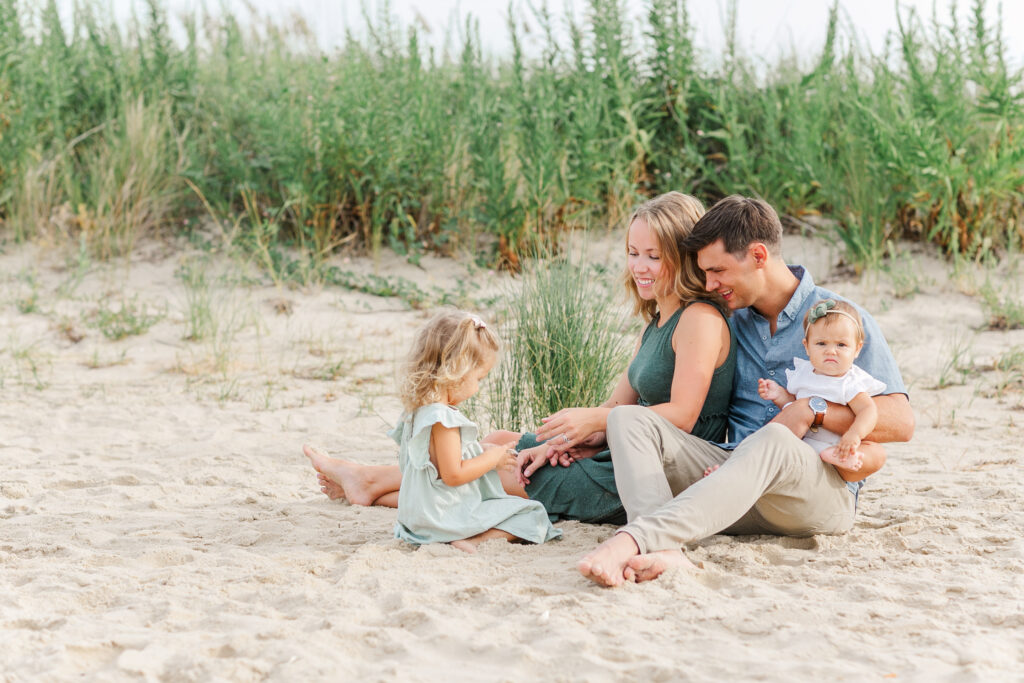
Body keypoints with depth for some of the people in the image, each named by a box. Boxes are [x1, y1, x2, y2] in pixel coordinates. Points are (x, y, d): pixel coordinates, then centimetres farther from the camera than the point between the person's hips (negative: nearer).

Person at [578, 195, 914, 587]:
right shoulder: (730, 322, 19)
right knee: (628, 419, -14)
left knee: (772, 441, -40)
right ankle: (662, 552, -44)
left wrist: (812, 410, -15)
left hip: (822, 491, -5)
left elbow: (901, 422, -6)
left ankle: (633, 539, -57)